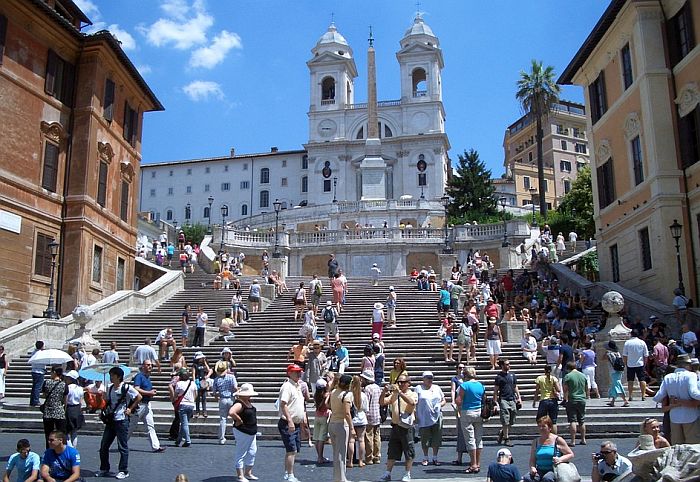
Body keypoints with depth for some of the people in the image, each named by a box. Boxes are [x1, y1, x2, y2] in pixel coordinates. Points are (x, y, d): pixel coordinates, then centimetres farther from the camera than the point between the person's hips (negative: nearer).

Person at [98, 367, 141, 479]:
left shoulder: (126, 388, -10)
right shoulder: (110, 388, 10)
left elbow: (139, 397, -6)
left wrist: (130, 408, -6)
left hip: (122, 420, -7)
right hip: (111, 420, 7)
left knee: (123, 447, 0)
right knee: (103, 446, 9)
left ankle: (123, 471, 10)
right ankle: (104, 469, 23)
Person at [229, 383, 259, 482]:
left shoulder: (248, 402, 8)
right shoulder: (239, 404, -21)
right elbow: (231, 412, -40)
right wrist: (239, 420, -25)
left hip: (252, 432, 10)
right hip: (243, 432, -10)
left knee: (252, 452, 16)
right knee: (241, 454, 0)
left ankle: (248, 473, 28)